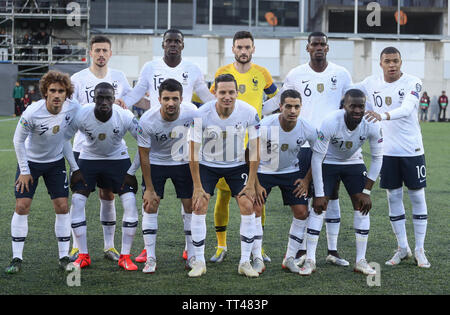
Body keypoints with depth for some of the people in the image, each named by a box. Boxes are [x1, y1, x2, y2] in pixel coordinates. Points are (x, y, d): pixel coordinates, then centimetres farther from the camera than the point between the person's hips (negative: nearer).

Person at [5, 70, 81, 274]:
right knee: (22, 206, -6)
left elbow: (65, 136, -2)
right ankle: (17, 259, 3)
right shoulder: (32, 113, -29)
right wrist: (24, 171, -10)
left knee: (62, 206, -2)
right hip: (30, 161, -2)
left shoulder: (73, 108, -19)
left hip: (56, 162, 3)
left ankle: (64, 257, 8)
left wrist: (74, 166, -2)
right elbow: (18, 140, -13)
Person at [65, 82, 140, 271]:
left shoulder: (125, 116, -24)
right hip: (89, 158, 0)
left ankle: (125, 257, -1)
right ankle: (83, 256, 2)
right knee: (77, 202, -12)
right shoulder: (81, 115, -24)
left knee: (130, 204, -14)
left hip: (118, 158, 0)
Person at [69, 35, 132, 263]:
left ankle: (109, 246, 16)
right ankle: (76, 246, 11)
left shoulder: (119, 77, 6)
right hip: (83, 146, -2)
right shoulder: (78, 79, -2)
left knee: (108, 196, 7)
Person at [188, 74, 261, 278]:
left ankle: (245, 262, 2)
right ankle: (199, 262, 1)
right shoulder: (202, 114, -24)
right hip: (208, 165, -1)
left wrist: (251, 183, -10)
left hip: (237, 165, 1)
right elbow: (194, 152, -16)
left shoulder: (249, 113, -20)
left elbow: (254, 150, -9)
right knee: (199, 207, -11)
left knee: (247, 206, -10)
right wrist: (197, 186, -16)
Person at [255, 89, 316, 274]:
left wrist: (307, 180, -2)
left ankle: (290, 259, 8)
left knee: (302, 212, -6)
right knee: (254, 210, -14)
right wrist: (255, 183, -16)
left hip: (291, 172, 2)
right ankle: (257, 260, -2)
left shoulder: (307, 130, -18)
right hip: (264, 170, -2)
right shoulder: (264, 126, -26)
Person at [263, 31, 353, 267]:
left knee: (332, 196, 6)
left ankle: (333, 251, 14)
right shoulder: (296, 75, 4)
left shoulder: (341, 74, 6)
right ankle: (301, 250, 11)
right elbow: (278, 100, 14)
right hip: (304, 143, -1)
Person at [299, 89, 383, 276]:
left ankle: (361, 260, 3)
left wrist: (366, 191, -14)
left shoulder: (372, 125, -25)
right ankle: (310, 260, -4)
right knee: (318, 206, -12)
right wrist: (319, 194, -26)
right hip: (328, 162, -3)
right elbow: (317, 158, -27)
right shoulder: (330, 122, -33)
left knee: (362, 206, -6)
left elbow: (377, 158, -12)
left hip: (354, 162, 3)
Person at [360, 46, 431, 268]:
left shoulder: (413, 83, -11)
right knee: (393, 197, 8)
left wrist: (384, 115, -45)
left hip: (412, 150, -3)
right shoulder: (371, 83, 2)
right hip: (386, 150, 3)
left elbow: (406, 109, -29)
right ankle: (402, 248, 19)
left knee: (417, 196, 2)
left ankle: (419, 250, 12)